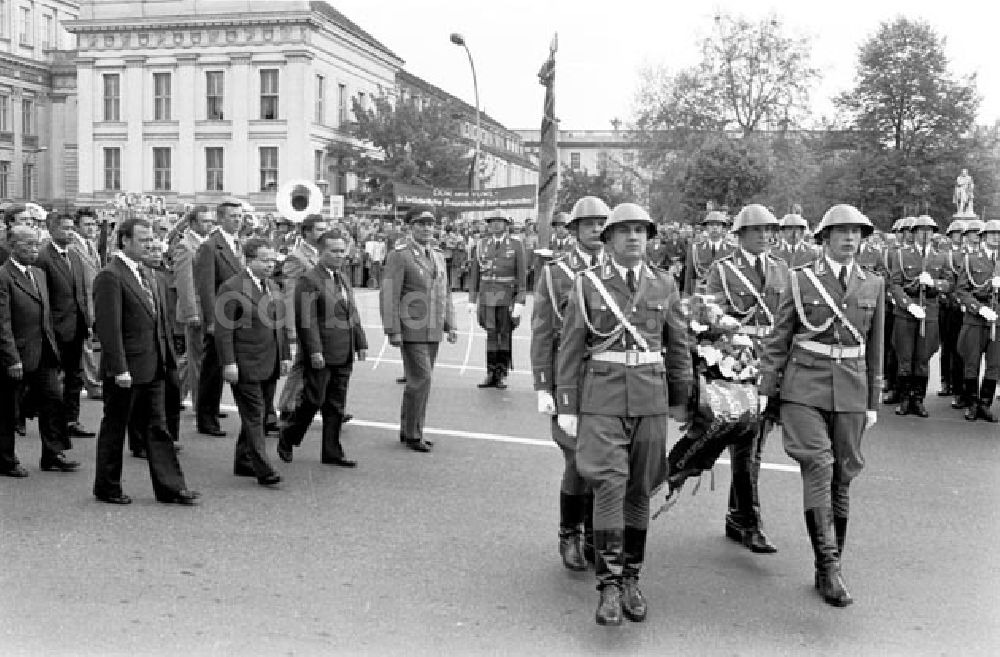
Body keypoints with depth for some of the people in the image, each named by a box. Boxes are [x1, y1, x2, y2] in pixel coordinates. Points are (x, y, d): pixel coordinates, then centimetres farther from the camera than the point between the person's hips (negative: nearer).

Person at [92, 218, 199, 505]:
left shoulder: (145, 274, 14)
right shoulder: (110, 276, -14)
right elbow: (109, 327, -19)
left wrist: (165, 358, 13)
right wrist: (119, 369, -22)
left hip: (152, 367, 8)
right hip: (126, 370, -8)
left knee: (157, 428, 10)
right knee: (114, 428, 7)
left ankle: (170, 488, 14)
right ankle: (107, 488, 22)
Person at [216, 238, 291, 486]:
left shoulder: (273, 287, 15)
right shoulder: (232, 288, -11)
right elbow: (224, 330, -13)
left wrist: (285, 355, 15)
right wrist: (228, 363, -18)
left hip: (269, 365, 8)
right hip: (245, 366, -8)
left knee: (257, 415, 14)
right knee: (253, 416, -5)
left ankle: (243, 462, 26)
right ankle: (263, 470, -3)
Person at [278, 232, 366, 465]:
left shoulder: (344, 279, 16)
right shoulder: (308, 280, -10)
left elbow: (353, 315, 19)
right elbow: (306, 320, -17)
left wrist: (361, 342, 13)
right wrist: (314, 350, -21)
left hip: (344, 356, 8)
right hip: (321, 355, -7)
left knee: (336, 405, 10)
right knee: (313, 400, -2)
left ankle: (332, 452, 18)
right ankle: (287, 439, 20)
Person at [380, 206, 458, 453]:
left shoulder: (438, 257, 13)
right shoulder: (399, 255, -9)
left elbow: (445, 294, 17)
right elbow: (388, 295, -14)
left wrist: (451, 325, 9)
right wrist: (392, 331, -18)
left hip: (433, 332, 7)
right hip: (411, 330, -7)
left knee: (420, 381, 11)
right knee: (420, 380, -10)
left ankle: (408, 431, 21)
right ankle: (412, 434, 3)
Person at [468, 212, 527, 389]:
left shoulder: (516, 245, 0)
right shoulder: (481, 245, 8)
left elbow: (522, 275, -4)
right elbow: (474, 274, 9)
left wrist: (520, 302, -11)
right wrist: (472, 300, 5)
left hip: (507, 297, -2)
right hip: (487, 296, 2)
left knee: (505, 335, 3)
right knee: (491, 335, 4)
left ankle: (503, 375, 11)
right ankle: (491, 374, 9)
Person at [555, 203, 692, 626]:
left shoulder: (664, 285, 6)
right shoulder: (587, 284, -1)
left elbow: (678, 346, 12)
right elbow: (570, 349, 0)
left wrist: (680, 400, 13)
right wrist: (566, 407, -4)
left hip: (650, 398, 3)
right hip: (601, 397, -2)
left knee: (639, 490, 8)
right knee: (608, 486, -12)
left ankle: (630, 579, 20)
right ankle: (609, 586, -6)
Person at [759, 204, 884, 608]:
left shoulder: (873, 285, 9)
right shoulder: (800, 280, 0)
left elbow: (874, 350, 13)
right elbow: (778, 341, 2)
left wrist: (873, 403, 13)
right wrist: (766, 393, -1)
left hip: (851, 391, 3)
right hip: (805, 387, -3)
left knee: (842, 477, 7)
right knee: (818, 468, -14)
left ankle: (830, 567, 19)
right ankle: (828, 566, -7)